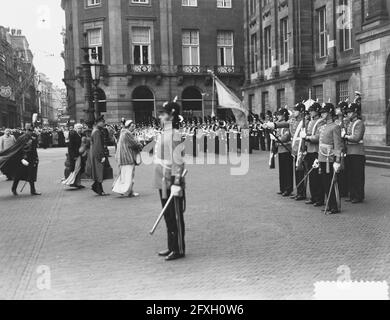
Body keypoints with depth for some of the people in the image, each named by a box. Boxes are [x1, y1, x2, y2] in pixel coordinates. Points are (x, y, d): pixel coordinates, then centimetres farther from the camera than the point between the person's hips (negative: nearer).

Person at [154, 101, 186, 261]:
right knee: (168, 216, 16)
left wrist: (176, 183, -23)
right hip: (162, 182, 9)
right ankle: (172, 247, 27)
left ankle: (179, 250, 9)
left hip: (171, 182, -9)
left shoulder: (174, 134, -16)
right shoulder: (163, 133, 13)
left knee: (176, 217, 0)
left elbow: (178, 161, -20)